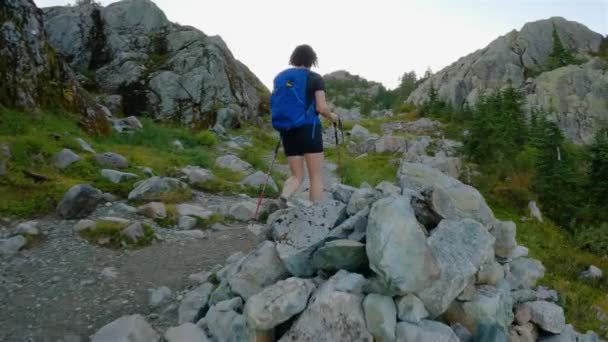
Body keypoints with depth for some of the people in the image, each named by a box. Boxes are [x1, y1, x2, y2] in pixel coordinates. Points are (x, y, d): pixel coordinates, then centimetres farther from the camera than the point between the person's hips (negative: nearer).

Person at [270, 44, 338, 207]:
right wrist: (332, 116, 11)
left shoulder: (279, 78, 12)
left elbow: (275, 105, 11)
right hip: (309, 129, -4)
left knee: (297, 176, 12)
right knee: (315, 176, 4)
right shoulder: (315, 78, -2)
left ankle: (283, 198, -17)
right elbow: (322, 108, -9)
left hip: (287, 132, 5)